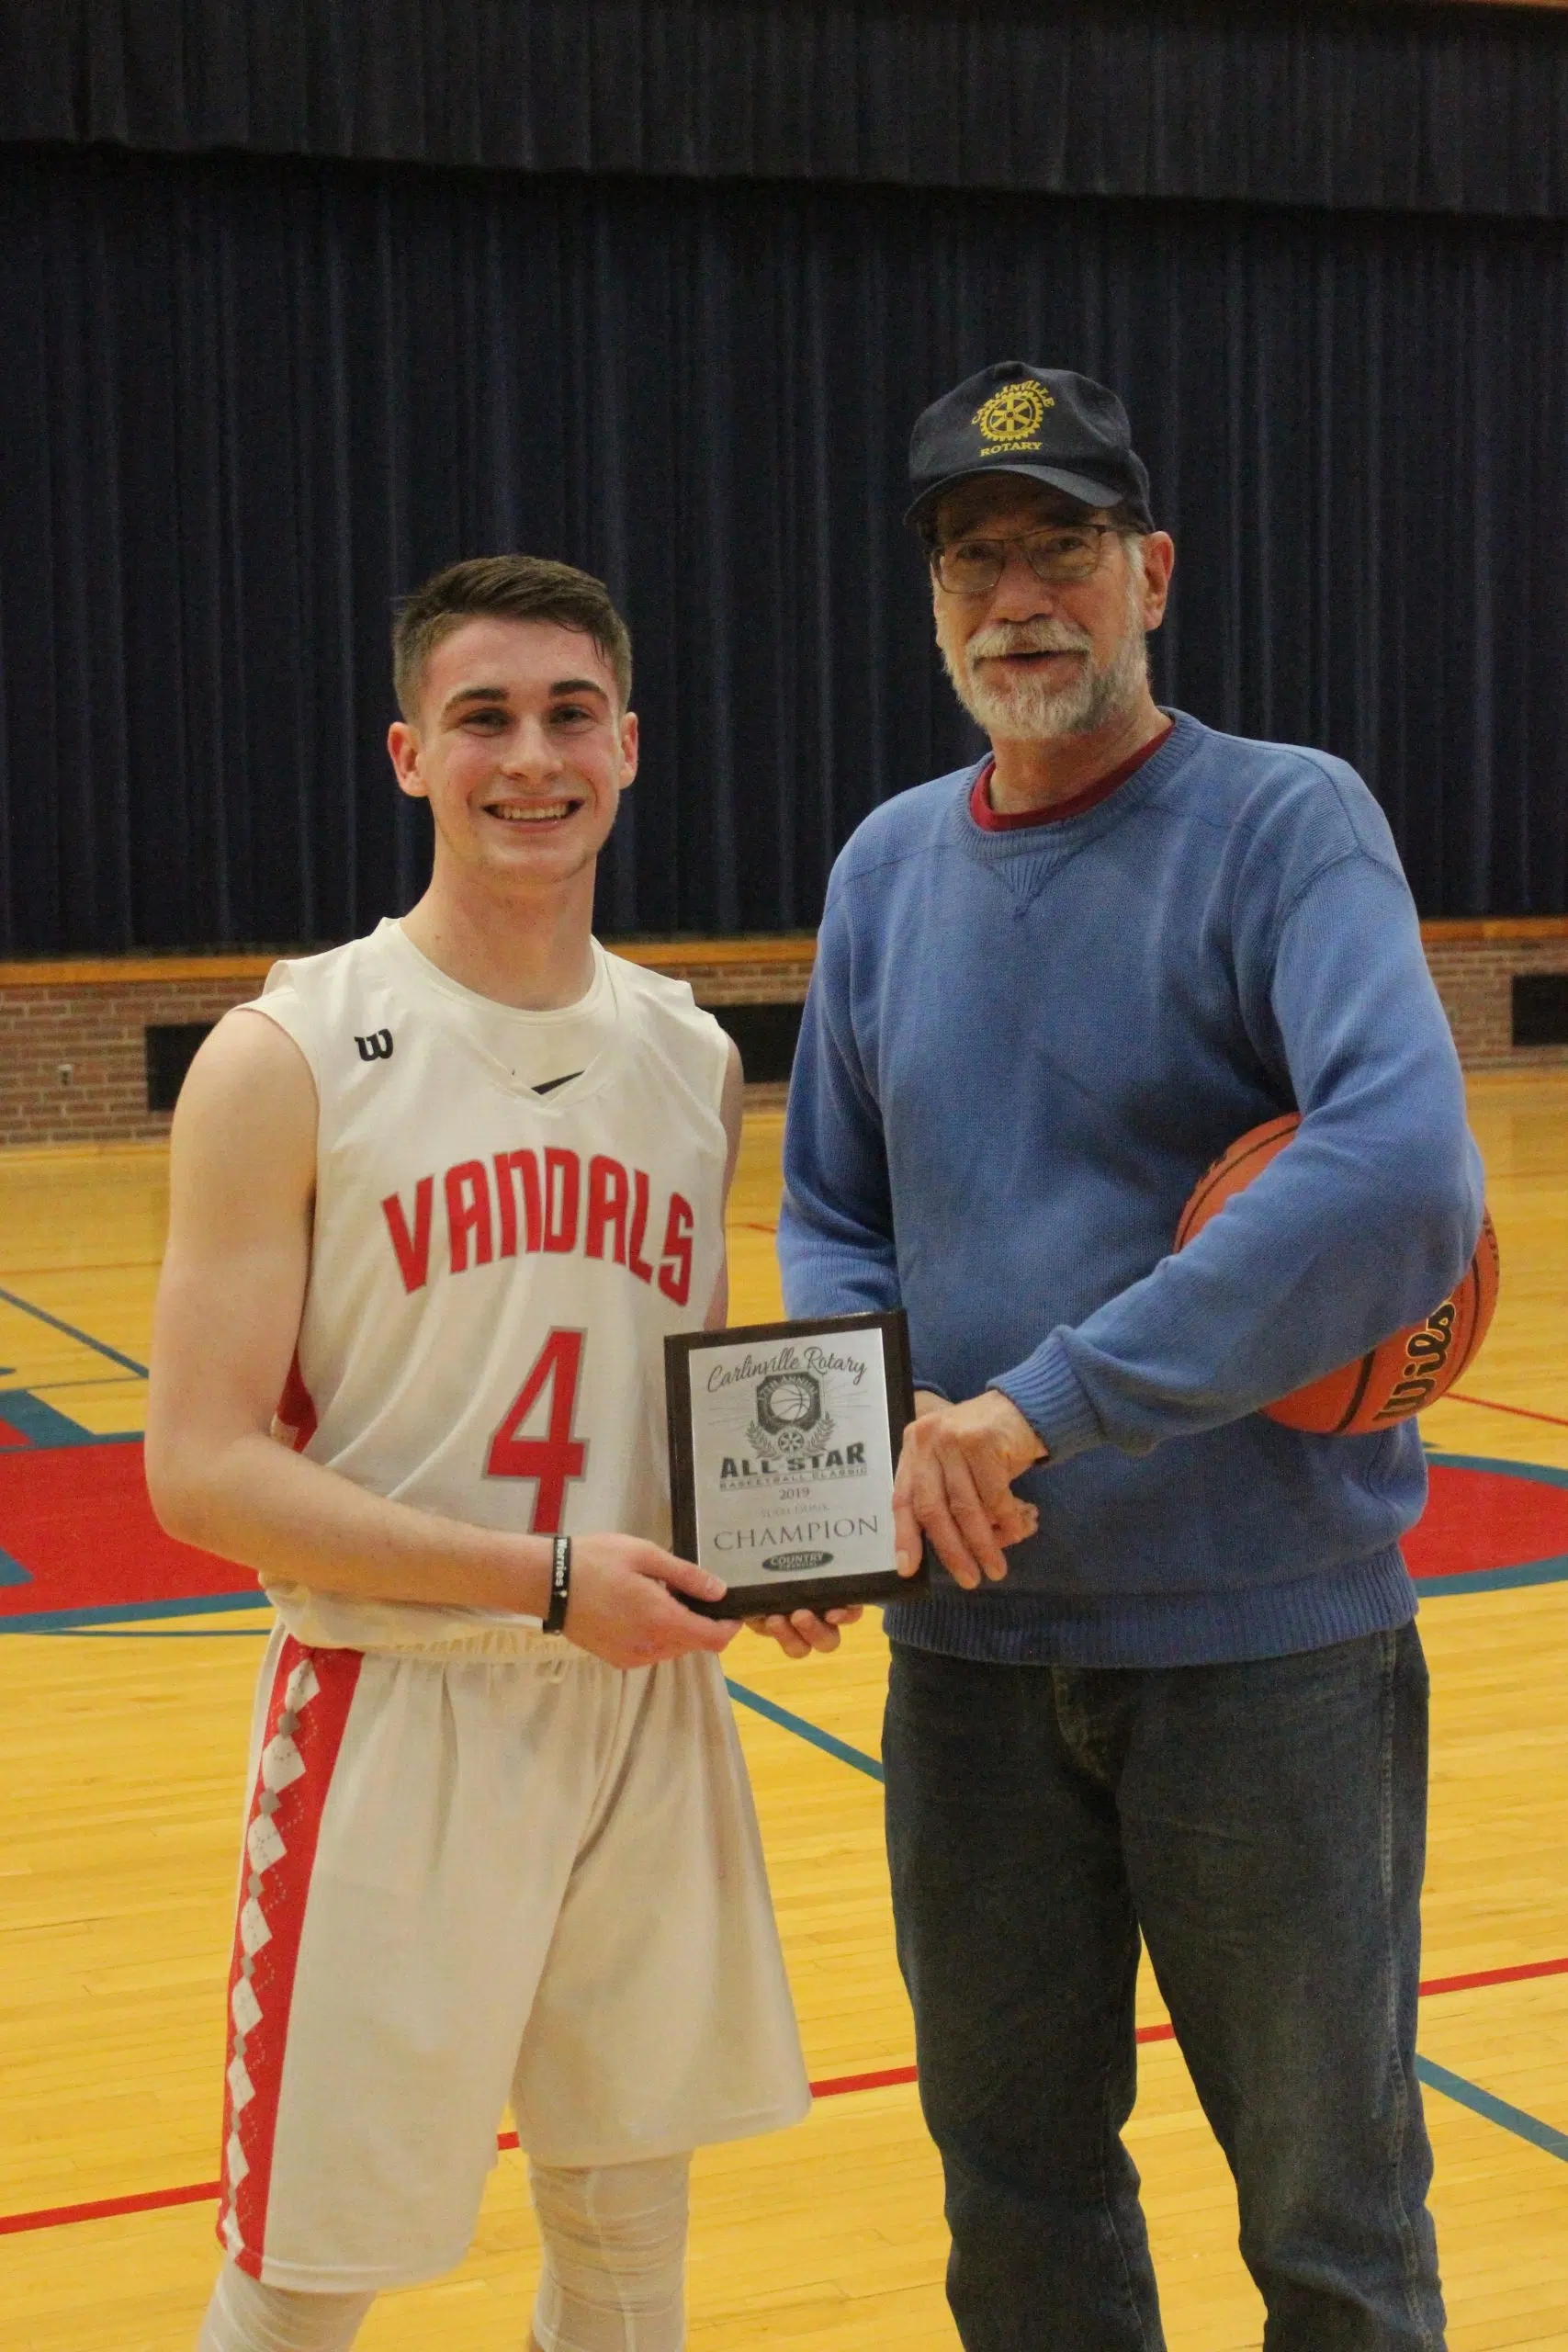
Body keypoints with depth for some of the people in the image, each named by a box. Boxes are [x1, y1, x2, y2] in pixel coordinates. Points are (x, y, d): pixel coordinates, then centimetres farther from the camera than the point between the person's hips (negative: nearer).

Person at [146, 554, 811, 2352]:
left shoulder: (691, 1057, 7)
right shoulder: (288, 1058, -10)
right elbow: (202, 1470, -15)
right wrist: (547, 1577, -21)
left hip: (649, 1712, 5)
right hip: (399, 1721, -5)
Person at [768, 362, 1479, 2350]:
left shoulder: (1286, 822, -11)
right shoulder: (889, 865, 7)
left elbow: (1399, 1170, -27)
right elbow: (831, 1214, 14)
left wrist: (1047, 1402, -27)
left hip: (1264, 1636, -5)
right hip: (973, 1638, 5)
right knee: (1017, 2190, 19)